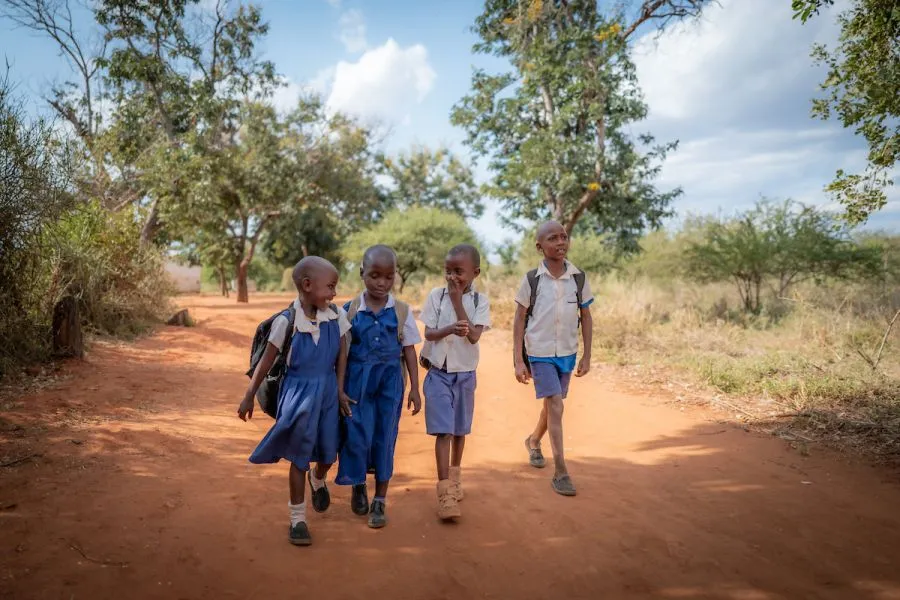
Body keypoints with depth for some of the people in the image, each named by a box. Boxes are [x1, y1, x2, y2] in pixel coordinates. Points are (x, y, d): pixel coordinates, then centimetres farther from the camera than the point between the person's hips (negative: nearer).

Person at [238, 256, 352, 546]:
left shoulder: (337, 316, -7)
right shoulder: (287, 321, -16)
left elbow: (342, 355, 4)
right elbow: (266, 362, -8)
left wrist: (340, 390, 3)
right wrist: (249, 397, -4)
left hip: (327, 391, 4)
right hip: (298, 392, -3)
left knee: (328, 453, 13)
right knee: (299, 456, 4)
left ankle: (318, 479, 50)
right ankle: (297, 519, 19)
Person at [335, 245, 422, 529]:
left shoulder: (401, 312, -1)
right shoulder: (349, 311, -2)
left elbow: (409, 351, 2)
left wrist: (415, 388, 0)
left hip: (389, 382, 0)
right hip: (357, 381, 0)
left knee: (385, 439, 5)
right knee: (356, 436, -1)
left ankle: (380, 501, 19)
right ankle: (358, 485, 30)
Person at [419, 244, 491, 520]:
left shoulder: (480, 301, -5)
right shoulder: (436, 296, -4)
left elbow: (473, 336, -17)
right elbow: (429, 333, -8)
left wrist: (457, 301, -18)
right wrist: (450, 329, -28)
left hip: (465, 374, 2)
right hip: (439, 373, -1)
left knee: (459, 430, 15)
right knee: (443, 431, -8)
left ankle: (454, 476, 36)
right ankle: (445, 491, -7)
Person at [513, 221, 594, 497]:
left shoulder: (578, 278, -3)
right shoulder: (531, 280, -10)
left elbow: (586, 317, 6)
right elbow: (519, 321, -5)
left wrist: (586, 356, 4)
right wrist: (518, 361, -8)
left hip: (567, 353, 4)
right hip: (540, 353, -4)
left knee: (552, 405, 17)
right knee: (555, 406, -11)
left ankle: (533, 441, 46)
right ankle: (560, 473, -4)